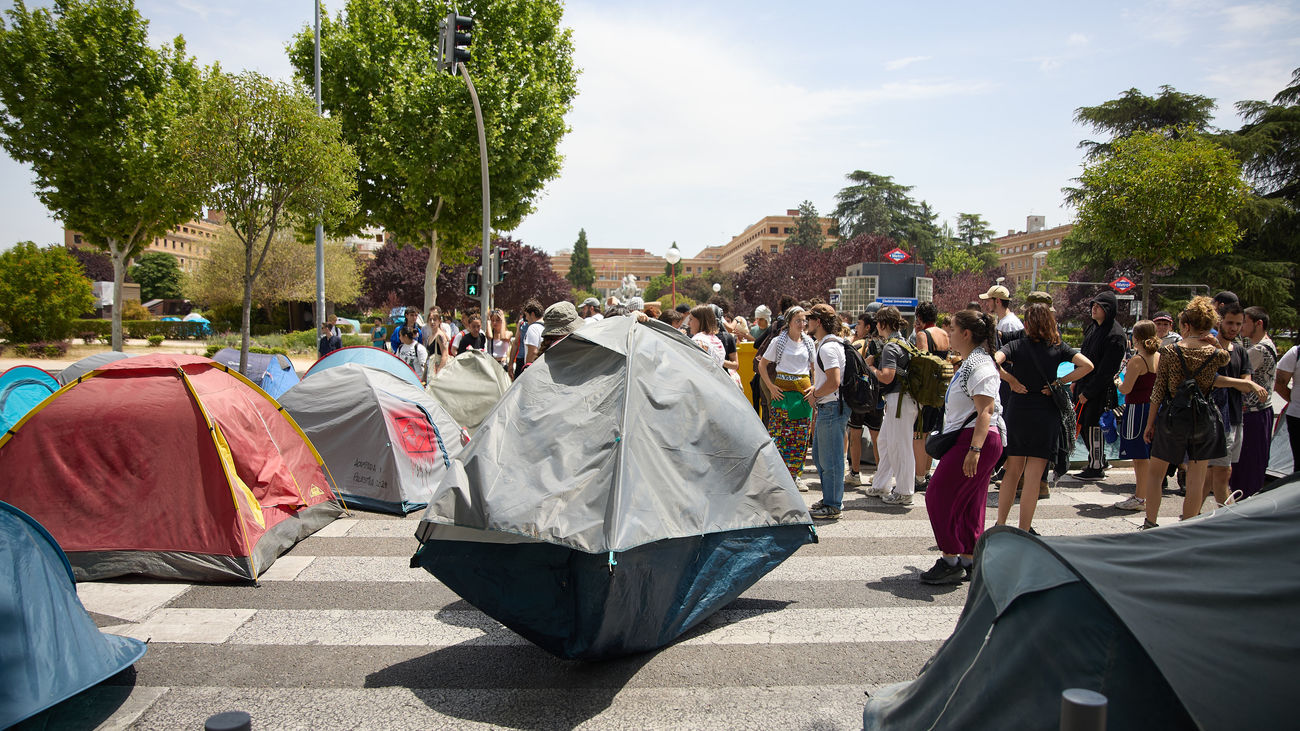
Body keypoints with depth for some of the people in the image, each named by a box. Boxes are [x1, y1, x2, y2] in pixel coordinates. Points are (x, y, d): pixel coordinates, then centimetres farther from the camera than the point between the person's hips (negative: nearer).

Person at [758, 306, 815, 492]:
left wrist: (814, 386, 3)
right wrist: (770, 386, -6)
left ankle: (796, 475, 13)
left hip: (804, 390, 3)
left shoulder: (809, 343, 8)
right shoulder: (779, 341, -2)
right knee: (780, 433, -4)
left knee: (801, 435, 3)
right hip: (783, 390, -3)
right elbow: (762, 365, 2)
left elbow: (815, 367, 18)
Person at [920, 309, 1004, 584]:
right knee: (970, 502, 12)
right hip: (967, 439, 11)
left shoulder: (979, 365, -16)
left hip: (975, 439, -11)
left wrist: (974, 449, -30)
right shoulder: (971, 361, 18)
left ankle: (951, 561, -2)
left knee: (940, 496, -7)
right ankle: (969, 561, 18)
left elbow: (986, 411, -24)